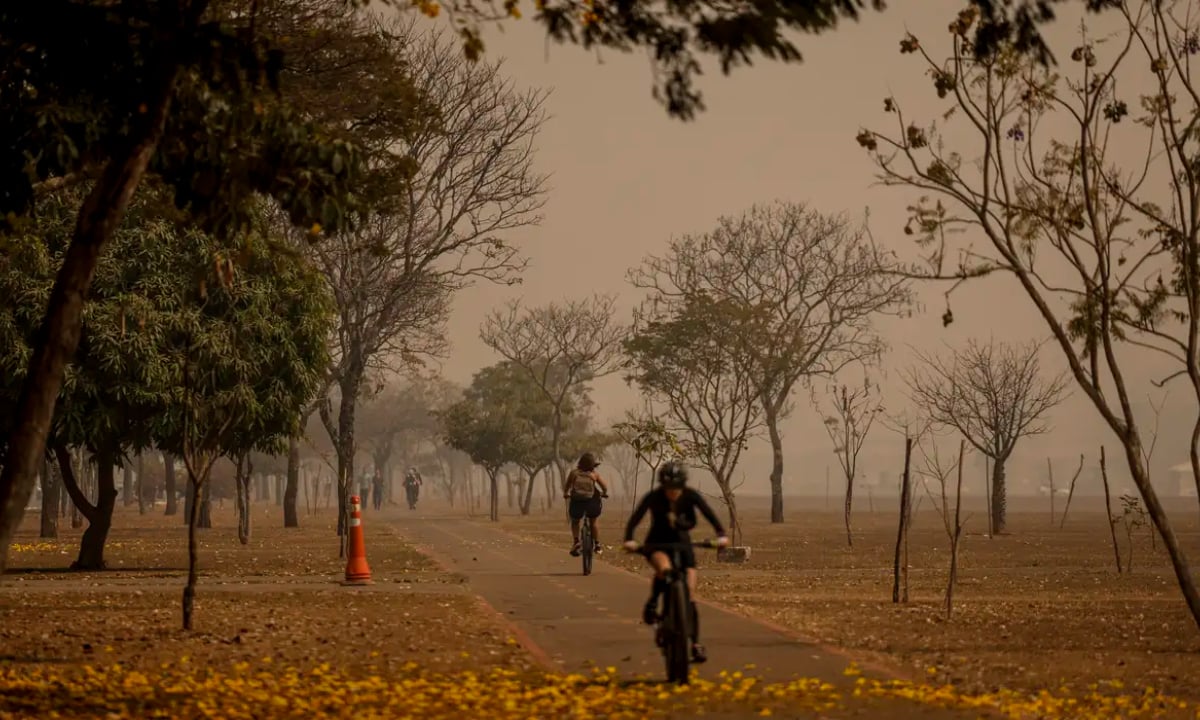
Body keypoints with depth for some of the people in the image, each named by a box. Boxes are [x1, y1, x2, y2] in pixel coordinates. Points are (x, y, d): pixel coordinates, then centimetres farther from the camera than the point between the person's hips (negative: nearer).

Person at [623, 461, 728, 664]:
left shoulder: (691, 496, -16)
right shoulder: (653, 497, -20)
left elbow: (709, 514, -26)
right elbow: (635, 517, -29)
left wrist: (721, 535, -42)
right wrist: (629, 540, -46)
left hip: (681, 542, 2)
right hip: (657, 543, -2)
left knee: (689, 594, -6)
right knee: (665, 569, -37)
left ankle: (695, 644, 2)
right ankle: (652, 603, -10)